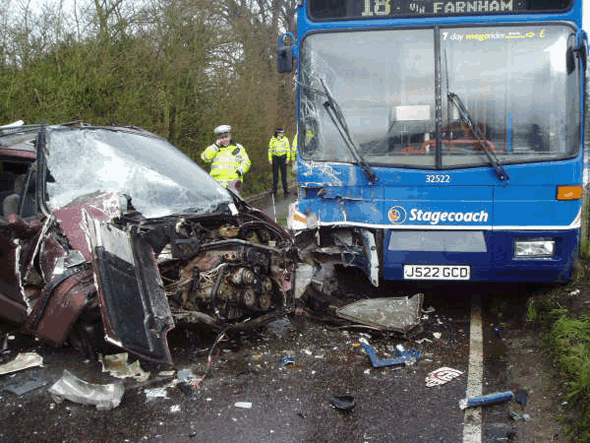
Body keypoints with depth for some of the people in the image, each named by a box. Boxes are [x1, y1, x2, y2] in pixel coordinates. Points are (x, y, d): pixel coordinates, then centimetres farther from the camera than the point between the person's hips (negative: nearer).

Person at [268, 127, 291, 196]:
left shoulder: (285, 140, 3)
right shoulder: (273, 139, 1)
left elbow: (288, 150, 8)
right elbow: (270, 149, 6)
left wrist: (288, 159, 2)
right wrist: (270, 159, 0)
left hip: (283, 158, 0)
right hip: (275, 158, 0)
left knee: (284, 174, 3)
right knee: (275, 175, 2)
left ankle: (286, 190, 12)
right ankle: (274, 191, 9)